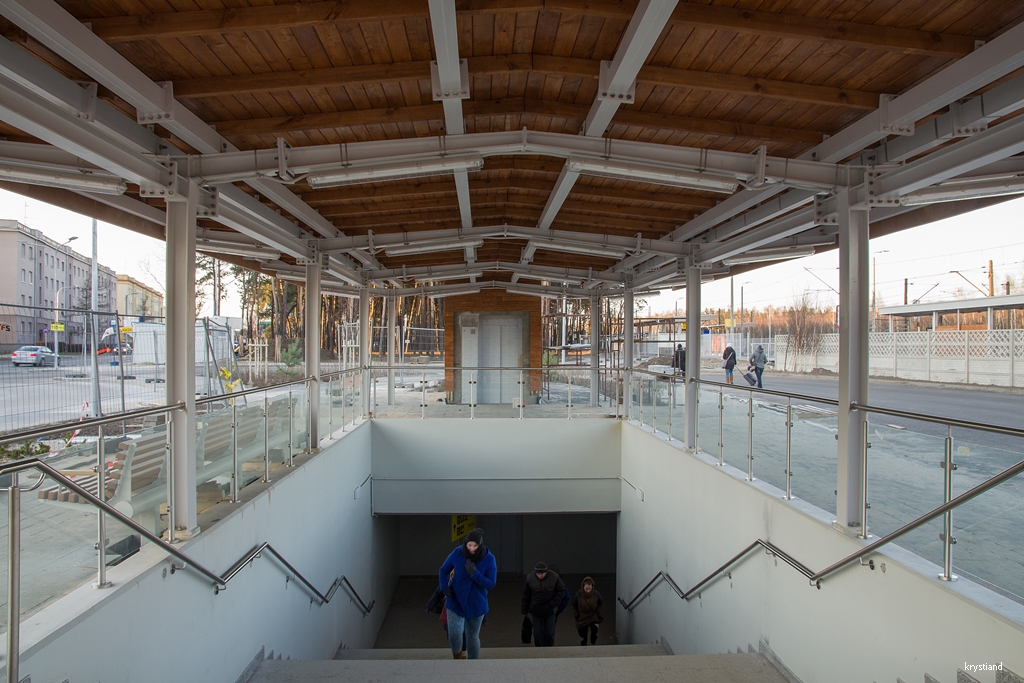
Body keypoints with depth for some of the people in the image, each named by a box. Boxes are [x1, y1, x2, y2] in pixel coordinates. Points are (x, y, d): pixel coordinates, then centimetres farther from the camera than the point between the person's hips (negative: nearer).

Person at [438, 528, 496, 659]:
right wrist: (444, 587, -16)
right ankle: (458, 656, 20)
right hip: (456, 601, 0)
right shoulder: (457, 553, -15)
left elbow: (491, 583, -15)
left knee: (473, 636, 13)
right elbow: (443, 570, 0)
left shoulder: (489, 559, -16)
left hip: (476, 604, 0)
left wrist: (474, 574, -29)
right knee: (454, 634, -13)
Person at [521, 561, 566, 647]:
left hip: (549, 611, 0)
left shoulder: (554, 577, -17)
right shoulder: (530, 577, -14)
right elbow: (526, 595, -3)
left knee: (549, 632, 5)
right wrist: (525, 610, 1)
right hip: (536, 610, 1)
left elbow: (561, 591, -5)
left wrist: (552, 604, -10)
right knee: (537, 633, 3)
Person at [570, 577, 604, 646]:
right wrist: (577, 616, -5)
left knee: (594, 629, -29)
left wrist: (597, 612, 2)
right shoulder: (578, 595, -19)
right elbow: (572, 606, -4)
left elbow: (601, 603, 6)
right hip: (581, 620, 0)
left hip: (593, 618, 0)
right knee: (583, 639, 9)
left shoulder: (596, 594, -15)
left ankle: (593, 645, -5)